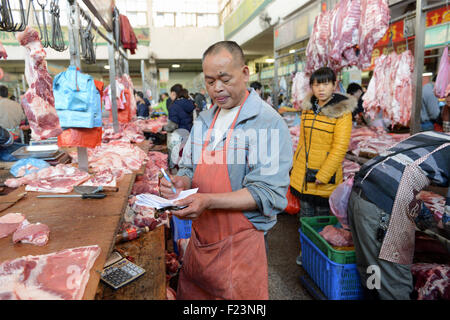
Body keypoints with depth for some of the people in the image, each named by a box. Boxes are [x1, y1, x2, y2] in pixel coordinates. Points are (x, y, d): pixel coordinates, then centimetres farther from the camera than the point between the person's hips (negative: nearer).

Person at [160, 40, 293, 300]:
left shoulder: (269, 123, -14)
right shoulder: (204, 120, 9)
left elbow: (268, 193, -20)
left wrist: (208, 201, -28)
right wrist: (182, 182, -8)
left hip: (241, 243, -6)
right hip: (200, 237, 7)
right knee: (189, 294, 20)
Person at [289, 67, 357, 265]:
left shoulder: (342, 111, -11)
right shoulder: (308, 108, 7)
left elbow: (340, 148, -15)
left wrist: (322, 175, -18)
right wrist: (295, 166, 14)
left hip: (325, 177, -5)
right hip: (303, 175, 5)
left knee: (322, 217, 11)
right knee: (305, 216, 16)